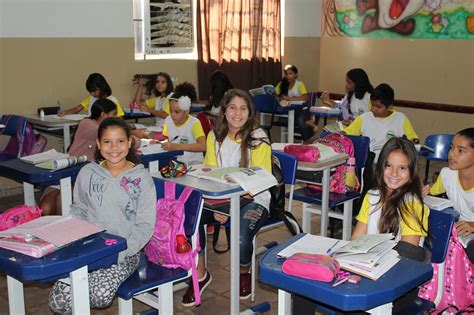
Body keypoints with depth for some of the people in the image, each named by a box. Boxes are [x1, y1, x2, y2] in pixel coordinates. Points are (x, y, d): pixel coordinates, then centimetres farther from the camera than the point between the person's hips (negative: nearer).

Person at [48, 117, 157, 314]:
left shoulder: (142, 178, -5)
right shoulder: (87, 173, 4)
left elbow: (145, 225, -7)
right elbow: (78, 211, 13)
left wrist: (121, 251, -19)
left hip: (124, 252, -2)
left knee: (100, 295, -29)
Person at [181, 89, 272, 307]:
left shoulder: (258, 139, -8)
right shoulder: (214, 136, 5)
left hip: (253, 199, -3)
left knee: (241, 239, -31)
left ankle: (244, 272, 8)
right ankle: (200, 274, -4)